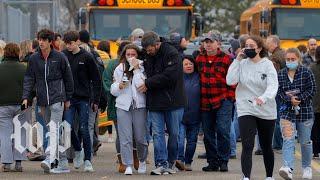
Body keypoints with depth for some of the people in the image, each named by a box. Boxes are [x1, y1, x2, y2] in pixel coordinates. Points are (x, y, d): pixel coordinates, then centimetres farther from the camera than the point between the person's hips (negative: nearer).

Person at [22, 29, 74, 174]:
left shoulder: (59, 57, -2)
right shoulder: (34, 58, 7)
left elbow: (68, 78, 6)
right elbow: (29, 79, 8)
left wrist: (68, 98, 8)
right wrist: (26, 97, -4)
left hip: (57, 98, -5)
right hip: (42, 101, 5)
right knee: (50, 131, 7)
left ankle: (49, 159, -27)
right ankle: (62, 163, 13)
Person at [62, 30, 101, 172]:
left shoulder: (86, 57, -3)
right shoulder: (63, 56, 2)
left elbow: (96, 79, 1)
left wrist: (96, 100, -2)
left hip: (83, 98, -2)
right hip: (68, 97, 2)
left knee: (84, 129, -2)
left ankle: (87, 160, 6)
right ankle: (77, 151, 18)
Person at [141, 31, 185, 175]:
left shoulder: (172, 54, -12)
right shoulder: (149, 56, 9)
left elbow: (169, 76, -20)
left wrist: (148, 83, -16)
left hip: (173, 101, -5)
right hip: (155, 101, 5)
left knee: (174, 133, 5)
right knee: (157, 133, -3)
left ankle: (171, 162, 18)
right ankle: (161, 164, -4)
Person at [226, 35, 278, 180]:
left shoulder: (268, 65, -5)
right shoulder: (242, 64, 2)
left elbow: (273, 86, -17)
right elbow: (230, 80, -10)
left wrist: (264, 98, -36)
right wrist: (237, 60, -10)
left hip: (266, 111, 0)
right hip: (246, 110, 0)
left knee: (266, 146, 15)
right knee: (247, 146, -14)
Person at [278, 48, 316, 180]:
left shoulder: (306, 73, -2)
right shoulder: (281, 75, 6)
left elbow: (312, 90, -6)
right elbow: (279, 91, 1)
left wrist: (298, 98, -17)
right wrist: (290, 99, -17)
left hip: (305, 111, -1)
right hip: (287, 112, 1)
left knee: (305, 141, 10)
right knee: (288, 140, -15)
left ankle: (307, 168, 28)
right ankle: (288, 168, -27)